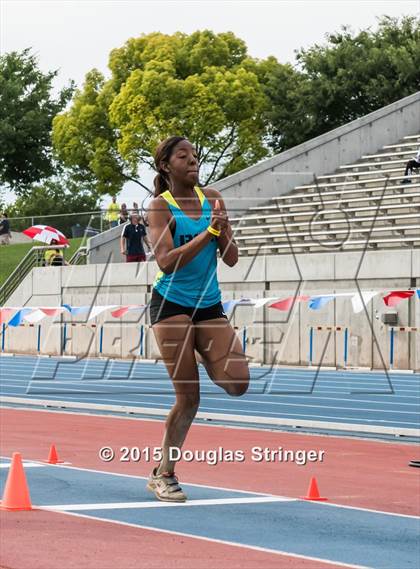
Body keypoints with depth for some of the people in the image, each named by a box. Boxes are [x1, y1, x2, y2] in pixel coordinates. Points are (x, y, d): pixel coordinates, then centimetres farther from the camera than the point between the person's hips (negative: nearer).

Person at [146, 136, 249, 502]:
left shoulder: (212, 198, 6)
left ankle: (203, 358, 23)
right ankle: (163, 475, 10)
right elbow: (166, 262, -21)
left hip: (210, 305, 5)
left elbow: (232, 259, 5)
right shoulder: (161, 206, -8)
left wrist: (223, 229, -13)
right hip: (172, 304, -5)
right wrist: (208, 232, -25)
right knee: (189, 397, -6)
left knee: (237, 384, -10)